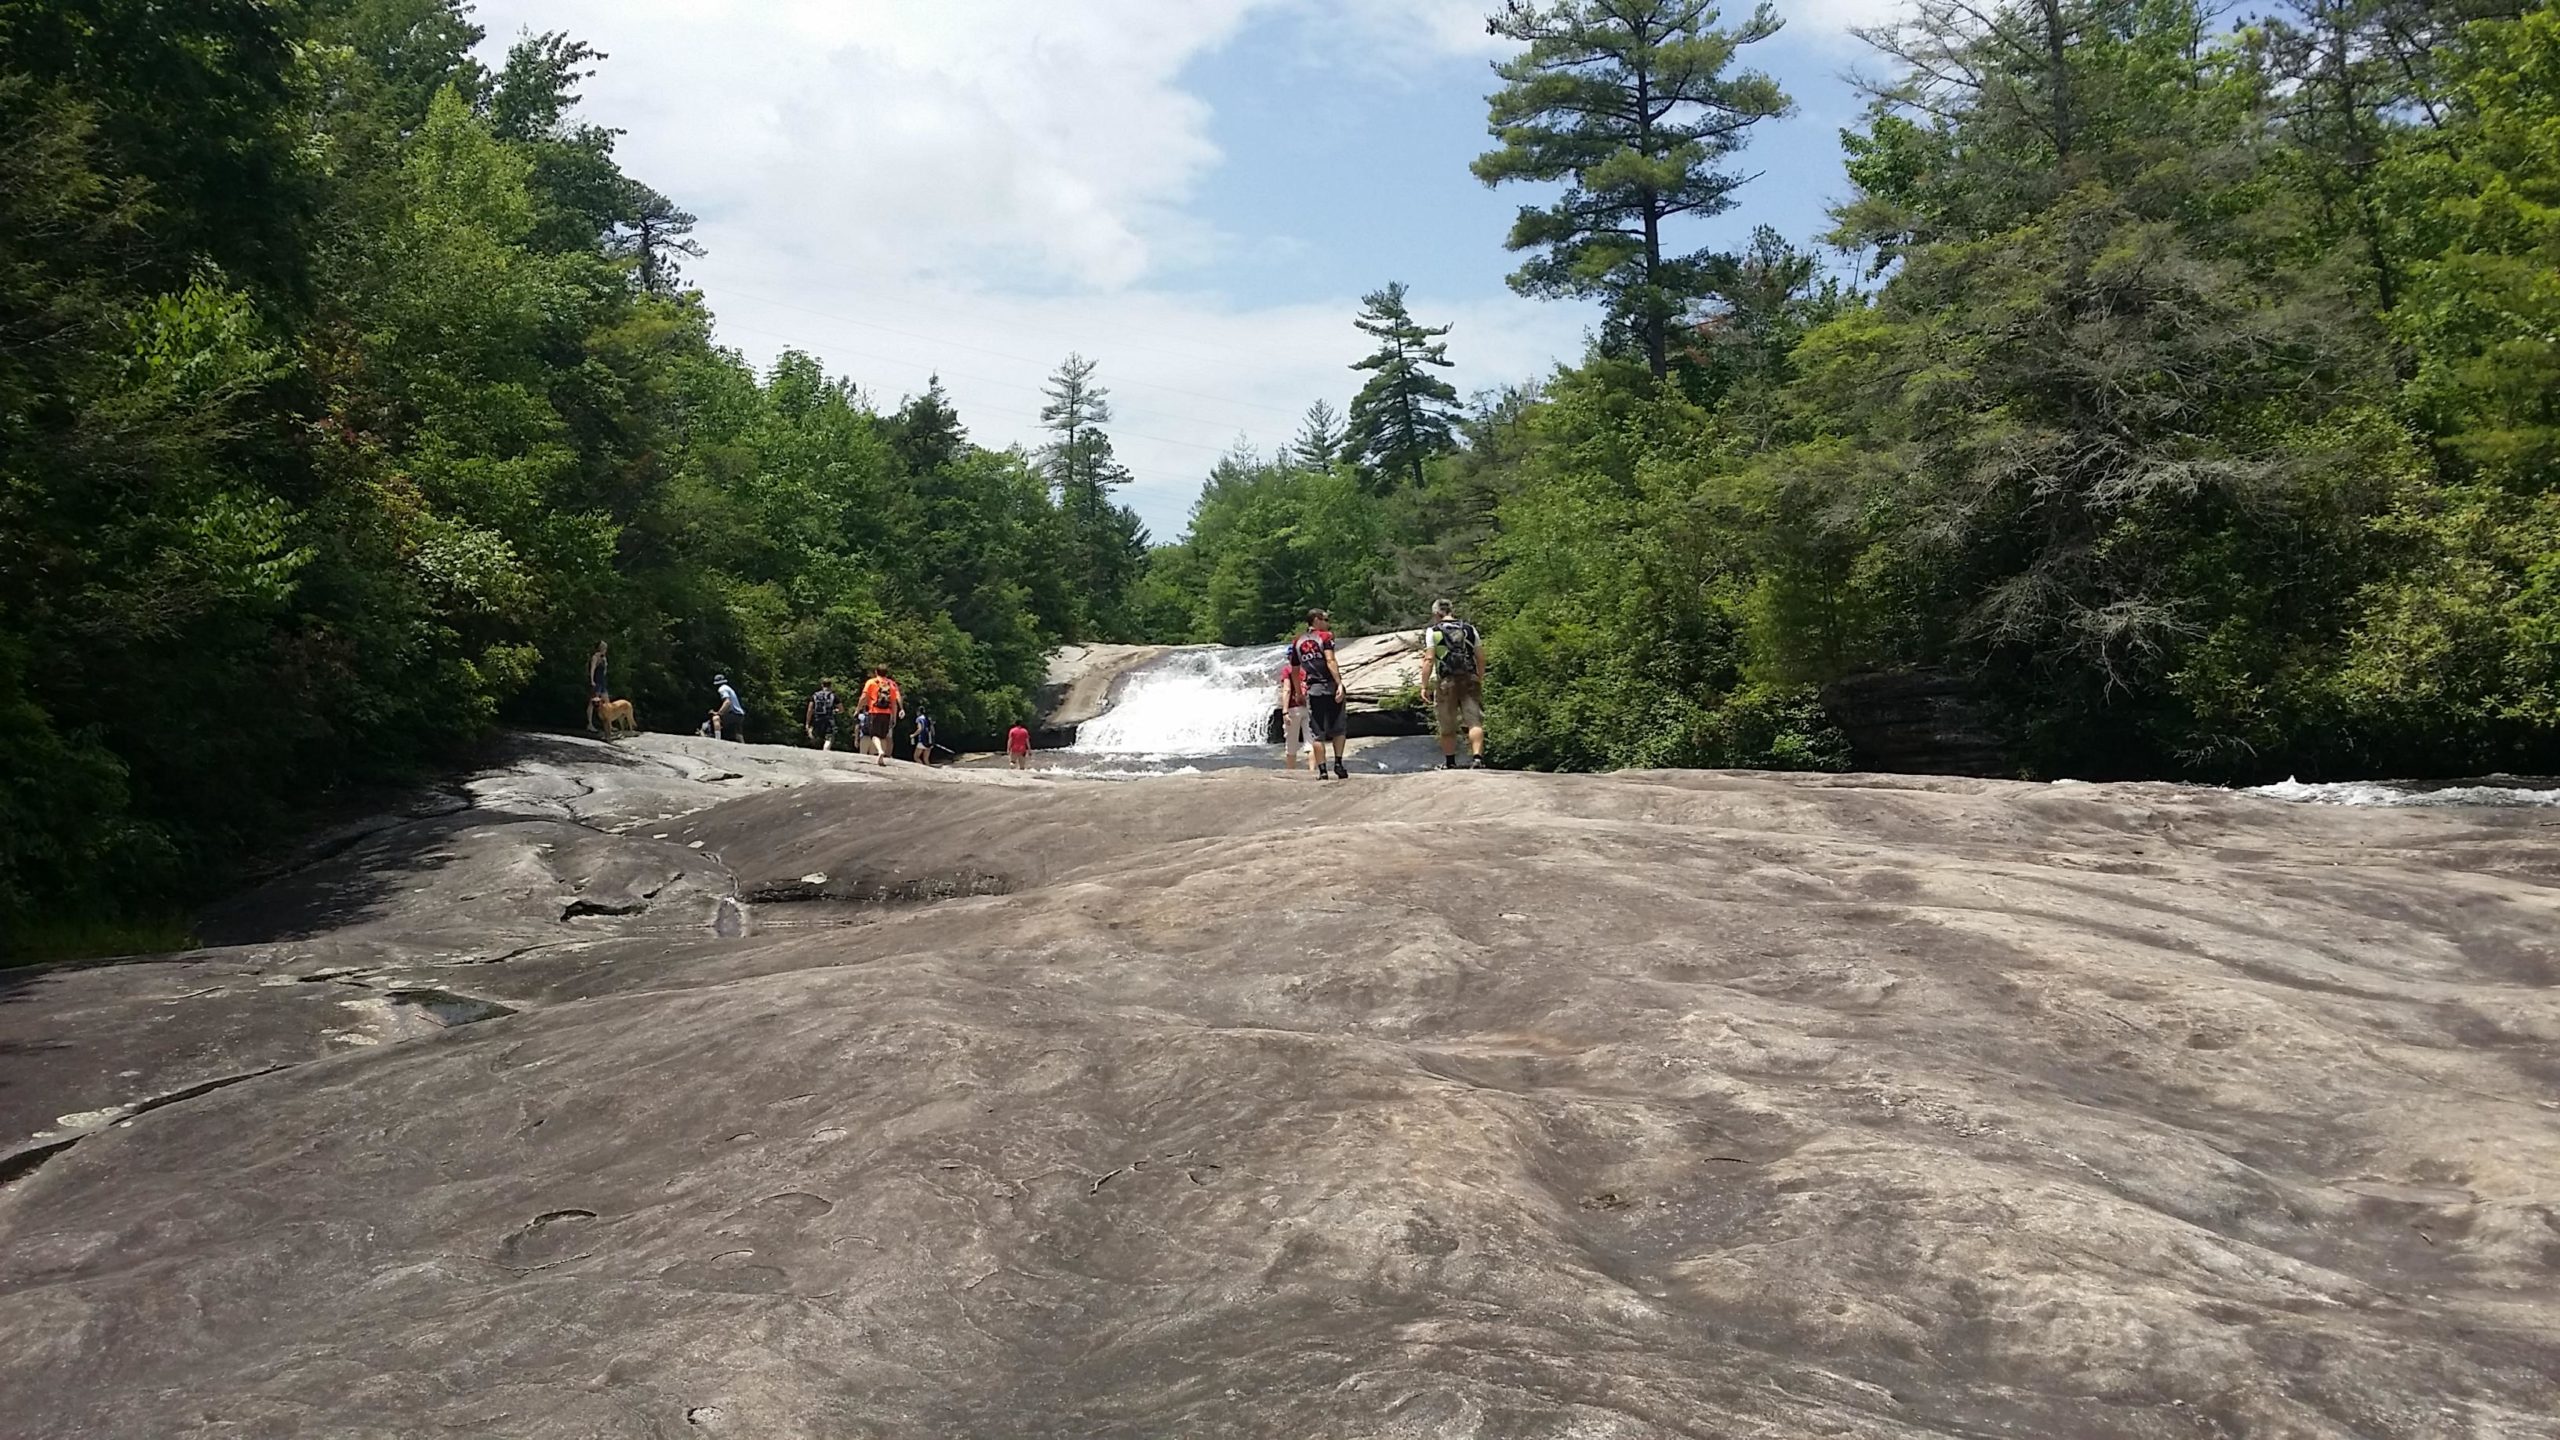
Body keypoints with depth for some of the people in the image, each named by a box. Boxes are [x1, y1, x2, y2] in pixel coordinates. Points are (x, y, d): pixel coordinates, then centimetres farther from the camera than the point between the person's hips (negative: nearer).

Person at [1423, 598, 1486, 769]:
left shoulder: (1433, 632, 1)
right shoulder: (1470, 630, 12)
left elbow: (1429, 660, -7)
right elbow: (1481, 659, 10)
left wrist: (1425, 686, -6)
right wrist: (1480, 681, 21)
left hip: (1446, 682, -2)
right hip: (1470, 680, 2)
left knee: (1447, 728, 10)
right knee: (1474, 721, -4)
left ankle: (1450, 763, 22)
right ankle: (1477, 757, -23)